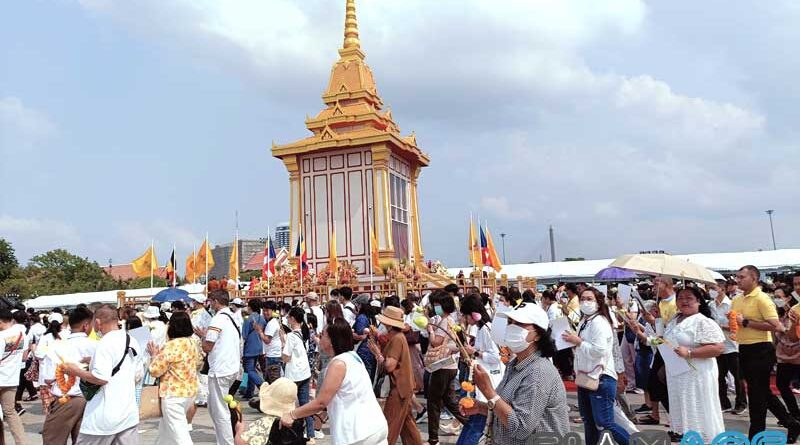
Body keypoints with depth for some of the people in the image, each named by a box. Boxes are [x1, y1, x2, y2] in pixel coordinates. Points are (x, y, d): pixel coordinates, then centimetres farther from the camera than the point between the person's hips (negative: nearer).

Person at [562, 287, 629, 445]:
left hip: (601, 379, -9)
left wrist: (578, 342, -19)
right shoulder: (583, 322, 13)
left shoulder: (599, 322, -16)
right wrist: (573, 341, 8)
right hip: (585, 377, 10)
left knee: (604, 424, -9)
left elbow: (599, 350, -27)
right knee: (589, 422, 18)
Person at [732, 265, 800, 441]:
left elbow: (775, 326, -23)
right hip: (744, 350, 8)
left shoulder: (762, 299, -14)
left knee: (757, 395, 1)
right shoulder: (737, 300, 9)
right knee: (763, 393, 17)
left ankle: (756, 437, 14)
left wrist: (746, 322, -21)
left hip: (760, 350, -8)